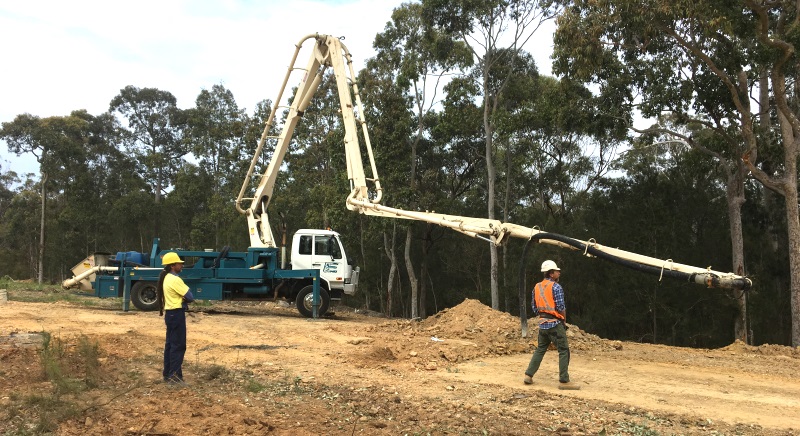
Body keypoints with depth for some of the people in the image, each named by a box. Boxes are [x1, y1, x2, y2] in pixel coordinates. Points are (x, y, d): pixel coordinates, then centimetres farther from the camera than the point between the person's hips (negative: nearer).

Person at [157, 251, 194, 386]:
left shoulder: (166, 278, 13)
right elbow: (190, 297, -17)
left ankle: (168, 374, 18)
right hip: (176, 314, -10)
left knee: (170, 344, 13)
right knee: (179, 345, -7)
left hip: (170, 313, 10)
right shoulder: (175, 280, -18)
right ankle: (174, 375, -7)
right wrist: (184, 299, 2)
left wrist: (181, 299, -2)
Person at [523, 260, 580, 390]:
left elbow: (534, 307, 12)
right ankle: (564, 381, -3)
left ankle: (528, 375, 16)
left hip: (542, 324, 7)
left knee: (540, 349, 18)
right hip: (555, 323, -7)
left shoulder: (537, 287, 9)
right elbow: (561, 307, -12)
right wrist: (564, 321, 3)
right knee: (564, 351, -1)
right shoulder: (556, 287, -12)